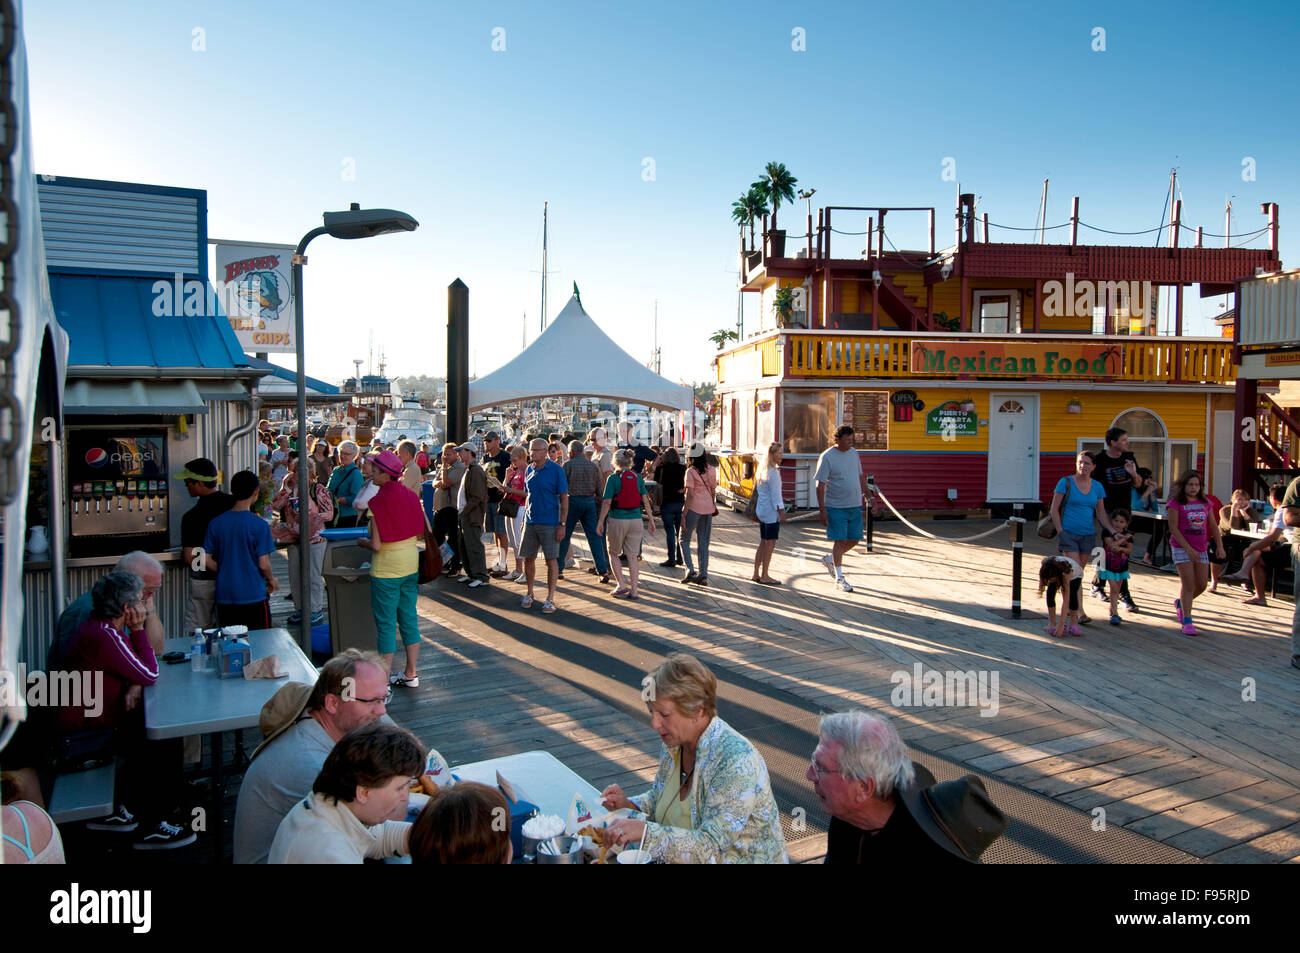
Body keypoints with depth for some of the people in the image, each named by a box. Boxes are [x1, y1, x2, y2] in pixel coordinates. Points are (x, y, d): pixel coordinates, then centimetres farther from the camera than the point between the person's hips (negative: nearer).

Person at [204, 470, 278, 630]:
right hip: (254, 596, -4)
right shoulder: (259, 525, -12)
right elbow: (263, 564, -13)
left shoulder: (216, 523, 0)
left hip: (225, 597, 4)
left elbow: (207, 560, 1)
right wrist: (271, 580, 5)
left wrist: (226, 573, 15)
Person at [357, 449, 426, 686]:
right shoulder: (411, 496, 1)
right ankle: (411, 674, 23)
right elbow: (420, 533, 8)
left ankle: (383, 681, 8)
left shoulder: (378, 501, -17)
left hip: (387, 569, -6)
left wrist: (363, 542, 1)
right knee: (409, 618, 14)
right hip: (411, 564, 6)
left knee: (386, 624, 2)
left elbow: (377, 545, -19)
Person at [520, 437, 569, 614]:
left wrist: (562, 524, -13)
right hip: (530, 522, 5)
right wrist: (524, 520, 15)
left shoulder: (556, 470, -8)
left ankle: (550, 598, 7)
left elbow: (564, 498, -8)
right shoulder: (529, 470, 9)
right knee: (528, 558, 9)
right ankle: (529, 594, 25)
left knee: (551, 559, -2)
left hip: (549, 522, -5)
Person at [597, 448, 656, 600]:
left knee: (614, 553, 15)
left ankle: (621, 586, 6)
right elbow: (645, 500, 4)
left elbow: (607, 502, -10)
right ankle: (634, 591, 6)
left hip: (617, 520, -3)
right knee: (632, 556, 7)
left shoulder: (613, 478, -7)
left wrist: (600, 522, -3)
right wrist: (651, 520, 10)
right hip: (636, 520, 3)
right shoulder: (637, 478, 5)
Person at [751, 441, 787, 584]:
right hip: (771, 512, -9)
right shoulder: (773, 472, -16)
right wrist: (781, 512, -15)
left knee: (763, 543, 14)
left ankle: (756, 574, 18)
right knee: (770, 544, -2)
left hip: (761, 510, 9)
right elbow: (775, 495, -18)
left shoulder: (762, 470, 11)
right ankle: (764, 576, 3)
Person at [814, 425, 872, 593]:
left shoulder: (854, 453, 8)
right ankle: (839, 578, 8)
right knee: (839, 540, -3)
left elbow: (861, 476, 20)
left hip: (855, 505, 6)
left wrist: (867, 494, 17)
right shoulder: (827, 457, -11)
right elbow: (820, 485, -12)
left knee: (854, 539, 8)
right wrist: (822, 509, -15)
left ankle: (829, 558, 31)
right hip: (836, 507, -6)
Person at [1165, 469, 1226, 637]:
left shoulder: (1205, 503, 9)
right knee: (1189, 584, -10)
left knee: (1202, 585, 6)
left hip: (1201, 549, 5)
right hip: (1182, 548, -5)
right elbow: (1173, 529, -12)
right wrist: (1188, 548, -17)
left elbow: (1213, 526, 12)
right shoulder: (1175, 503, -7)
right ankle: (1187, 621, -5)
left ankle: (1180, 603, 33)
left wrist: (1220, 547, 3)